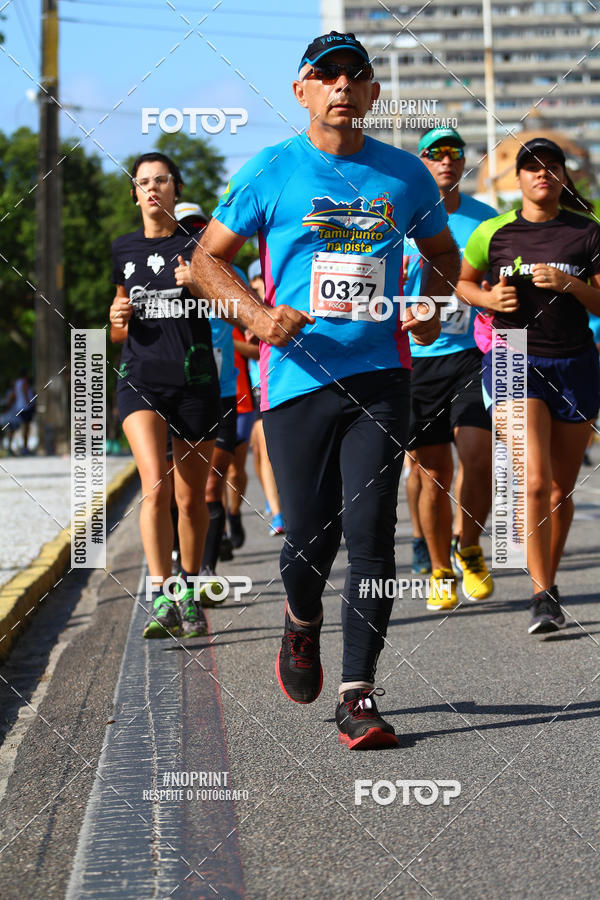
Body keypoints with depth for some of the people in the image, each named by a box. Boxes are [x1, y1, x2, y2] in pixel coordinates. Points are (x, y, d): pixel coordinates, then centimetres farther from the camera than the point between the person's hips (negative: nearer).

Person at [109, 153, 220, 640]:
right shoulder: (124, 249, 12)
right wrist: (118, 319, -3)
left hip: (195, 380, -1)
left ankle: (190, 593, 25)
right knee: (155, 485, -19)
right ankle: (161, 601, -22)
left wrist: (198, 286, -17)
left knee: (191, 497, 6)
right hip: (141, 380, 1)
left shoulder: (198, 244, 3)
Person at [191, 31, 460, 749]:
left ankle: (357, 697, -2)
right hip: (297, 377, -1)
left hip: (380, 377, 1)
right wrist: (258, 314, -12)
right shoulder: (270, 172, 0)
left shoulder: (405, 176, 8)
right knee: (310, 537, 0)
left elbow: (443, 252, 24)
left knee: (370, 534, -7)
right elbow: (206, 258, 5)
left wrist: (433, 307, 4)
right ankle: (302, 623, 35)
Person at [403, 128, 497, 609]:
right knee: (433, 470, 1)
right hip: (416, 357, 0)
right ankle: (439, 569, 19)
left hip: (471, 353, 0)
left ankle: (468, 547, 11)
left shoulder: (485, 219, 8)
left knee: (477, 456, -15)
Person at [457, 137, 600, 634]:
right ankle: (543, 597, -13)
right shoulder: (494, 232, 1)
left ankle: (548, 581, 29)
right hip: (514, 363, -2)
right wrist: (490, 298, -4)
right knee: (535, 482, -17)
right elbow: (464, 282, 17)